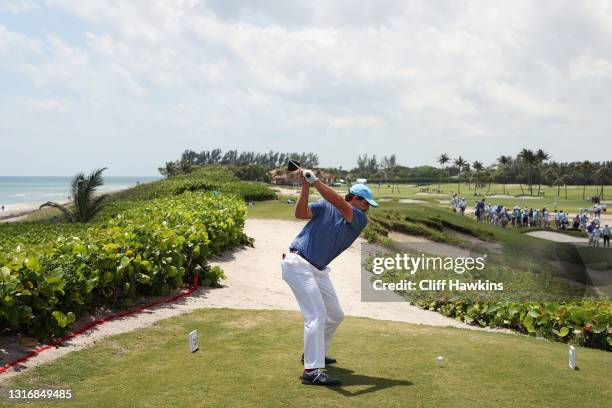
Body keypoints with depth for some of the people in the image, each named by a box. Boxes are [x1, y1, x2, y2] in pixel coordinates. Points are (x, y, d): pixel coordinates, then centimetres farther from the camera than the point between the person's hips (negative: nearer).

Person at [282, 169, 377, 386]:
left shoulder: (360, 220, 1)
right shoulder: (325, 207, -5)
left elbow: (340, 204, -18)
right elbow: (301, 213, -18)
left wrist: (316, 182, -28)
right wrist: (305, 187, -29)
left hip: (319, 270, 7)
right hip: (298, 264, -7)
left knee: (336, 315, 16)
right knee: (316, 314, -17)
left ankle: (315, 353, 36)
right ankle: (312, 371, -17)